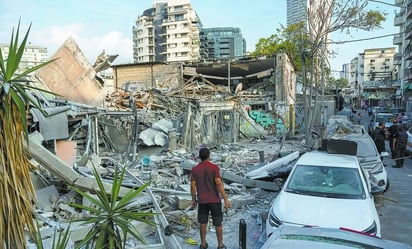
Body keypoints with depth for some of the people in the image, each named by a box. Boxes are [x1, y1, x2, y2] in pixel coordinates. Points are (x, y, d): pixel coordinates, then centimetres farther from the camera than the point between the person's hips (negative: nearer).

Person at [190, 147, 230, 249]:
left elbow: (193, 186, -2)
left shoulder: (195, 169, -3)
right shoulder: (214, 167, -13)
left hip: (202, 201, 3)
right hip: (214, 200, -3)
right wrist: (226, 199, -15)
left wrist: (193, 200, 11)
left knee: (203, 222, 16)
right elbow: (219, 184, -18)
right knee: (218, 223, 10)